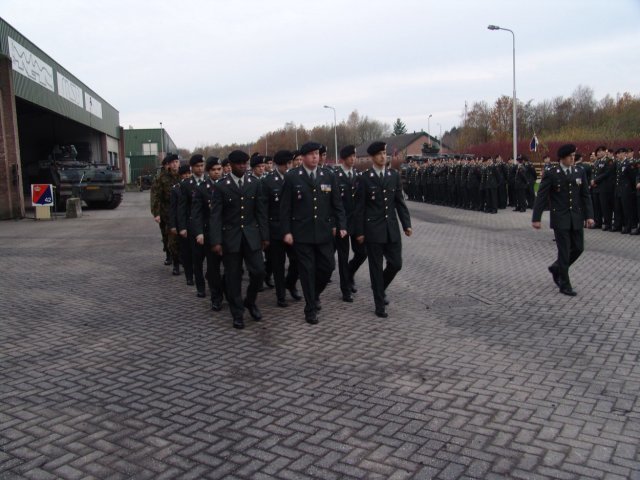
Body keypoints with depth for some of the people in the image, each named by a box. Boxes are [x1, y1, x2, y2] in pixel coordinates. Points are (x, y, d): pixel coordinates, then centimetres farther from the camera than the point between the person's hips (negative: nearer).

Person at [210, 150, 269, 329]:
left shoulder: (255, 183, 3)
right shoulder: (221, 186, -4)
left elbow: (261, 211, 6)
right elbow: (215, 215, -6)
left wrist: (265, 236, 4)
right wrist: (216, 241, -13)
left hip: (251, 235, 2)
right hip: (230, 236, -2)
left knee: (258, 272, -3)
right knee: (233, 277, 3)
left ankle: (250, 302, 25)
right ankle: (237, 314, 17)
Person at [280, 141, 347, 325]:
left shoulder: (328, 177, 7)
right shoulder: (292, 177, -2)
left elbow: (337, 204, 8)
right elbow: (285, 207, -3)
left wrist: (341, 225, -2)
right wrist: (286, 231, -8)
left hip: (324, 232, 3)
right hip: (302, 233, -3)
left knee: (328, 266, 4)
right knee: (307, 270, 2)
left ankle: (315, 294, 34)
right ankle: (311, 309, 14)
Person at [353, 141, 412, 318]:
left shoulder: (394, 175, 7)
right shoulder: (364, 179, -5)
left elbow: (400, 202, 9)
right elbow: (359, 207, -4)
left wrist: (407, 224, 3)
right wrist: (359, 231, -6)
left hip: (392, 228, 4)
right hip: (373, 229, -4)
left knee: (396, 264, 6)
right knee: (376, 267, 3)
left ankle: (380, 287, 35)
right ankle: (380, 305, 13)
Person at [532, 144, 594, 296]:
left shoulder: (580, 172, 7)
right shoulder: (551, 174, -6)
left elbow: (585, 195, 9)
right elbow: (541, 197, -7)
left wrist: (589, 215, 0)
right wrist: (536, 218, -12)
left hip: (576, 218, 5)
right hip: (560, 218, -5)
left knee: (578, 248, 8)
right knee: (564, 251, -1)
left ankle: (556, 268, 32)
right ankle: (565, 285, 10)